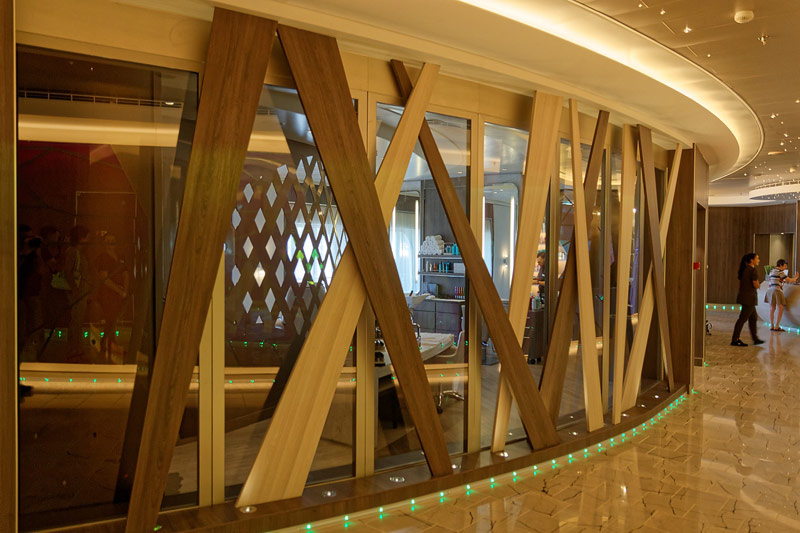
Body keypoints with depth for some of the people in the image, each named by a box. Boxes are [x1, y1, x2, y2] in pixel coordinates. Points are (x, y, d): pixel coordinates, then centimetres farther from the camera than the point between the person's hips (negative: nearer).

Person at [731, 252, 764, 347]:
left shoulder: (744, 269, 12)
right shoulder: (752, 270, -15)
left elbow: (740, 283, 17)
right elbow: (756, 285, -18)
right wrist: (758, 284, 4)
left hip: (743, 296, 9)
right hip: (749, 297, -9)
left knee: (753, 318, 18)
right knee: (743, 319, -5)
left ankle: (755, 339, 25)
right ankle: (734, 340, -3)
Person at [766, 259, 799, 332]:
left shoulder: (771, 271, 15)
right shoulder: (780, 272, -7)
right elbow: (789, 280, -6)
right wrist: (795, 277, 13)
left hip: (770, 289, 8)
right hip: (777, 290, -8)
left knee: (772, 308, 10)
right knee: (780, 309, -2)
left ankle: (771, 326, 9)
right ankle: (776, 326, -6)